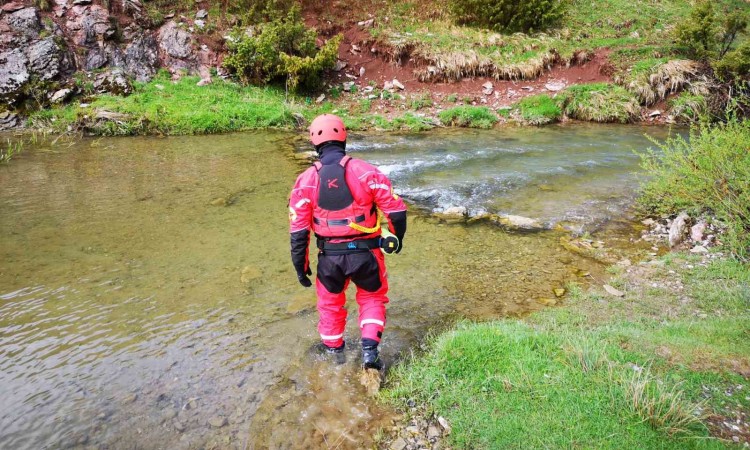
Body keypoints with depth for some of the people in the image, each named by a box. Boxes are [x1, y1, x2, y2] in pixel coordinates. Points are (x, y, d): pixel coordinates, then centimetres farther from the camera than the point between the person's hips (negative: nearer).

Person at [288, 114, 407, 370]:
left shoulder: (306, 180, -6)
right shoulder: (366, 172, -11)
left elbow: (298, 231, -4)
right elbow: (396, 211, -9)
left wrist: (300, 267, 7)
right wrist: (397, 239, 10)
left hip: (330, 256, 1)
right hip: (365, 252, -1)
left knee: (330, 303, 25)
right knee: (372, 299, 24)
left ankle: (333, 351, 41)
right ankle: (369, 349, 11)